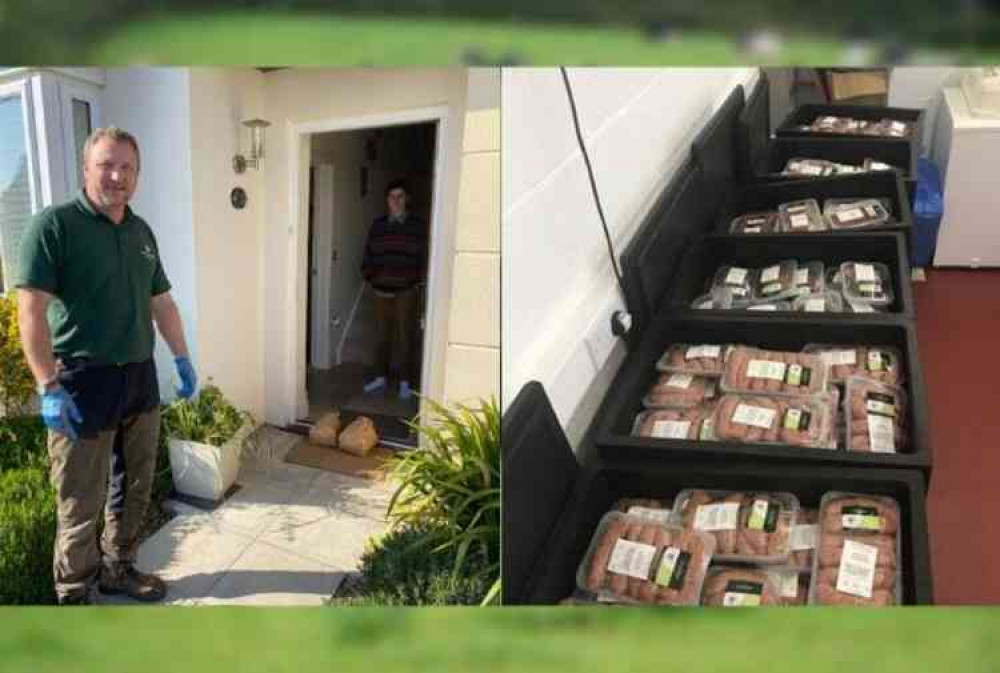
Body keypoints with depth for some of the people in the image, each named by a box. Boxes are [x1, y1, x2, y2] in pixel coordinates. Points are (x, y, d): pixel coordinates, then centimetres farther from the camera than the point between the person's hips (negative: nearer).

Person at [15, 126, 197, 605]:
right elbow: (31, 310, -16)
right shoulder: (54, 225, -10)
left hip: (140, 378, 7)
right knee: (82, 504, 5)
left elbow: (161, 302, 19)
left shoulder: (141, 232, 10)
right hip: (84, 384, -6)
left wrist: (182, 358, 18)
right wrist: (49, 388, -21)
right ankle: (76, 597, 23)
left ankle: (117, 568, 37)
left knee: (136, 489, 18)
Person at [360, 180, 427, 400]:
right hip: (382, 289, 3)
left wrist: (420, 281, -6)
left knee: (405, 336, 1)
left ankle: (405, 382, 10)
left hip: (407, 290, -3)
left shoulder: (418, 225, 0)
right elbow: (369, 253, 12)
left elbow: (425, 256, 0)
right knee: (382, 334, 10)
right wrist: (370, 277, 3)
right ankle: (381, 377, 22)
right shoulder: (378, 225, 9)